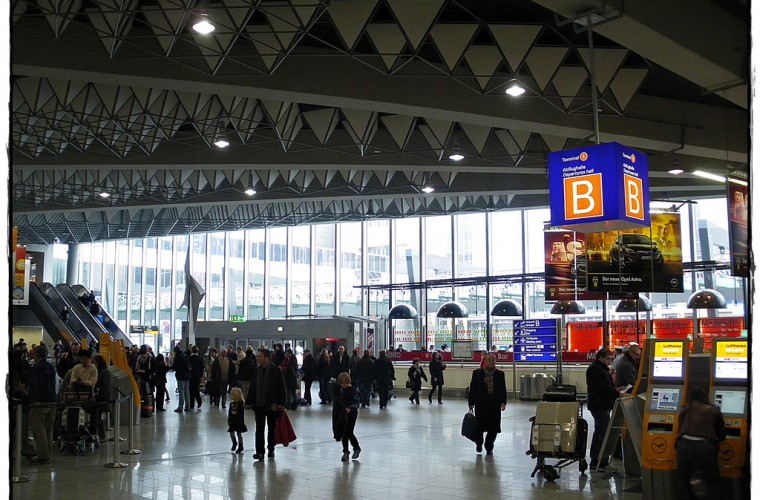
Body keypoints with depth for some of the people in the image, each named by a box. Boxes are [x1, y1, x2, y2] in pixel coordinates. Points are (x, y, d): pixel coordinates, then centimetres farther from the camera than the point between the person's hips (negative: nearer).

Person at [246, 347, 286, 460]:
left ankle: (271, 449, 26)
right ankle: (260, 452, 0)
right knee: (259, 428, 0)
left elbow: (281, 388, -9)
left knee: (271, 428, 11)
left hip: (272, 404, -4)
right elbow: (252, 387, 10)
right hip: (258, 404, 4)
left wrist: (281, 403, -13)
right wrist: (248, 401, 7)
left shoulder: (276, 370, -10)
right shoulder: (257, 370, 4)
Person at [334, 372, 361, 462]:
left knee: (349, 433, -6)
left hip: (351, 415, -6)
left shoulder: (353, 391, -13)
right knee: (343, 434, 6)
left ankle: (357, 448, 18)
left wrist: (350, 408, -40)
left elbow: (356, 403, -21)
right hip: (342, 415, 6)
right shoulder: (341, 390, 8)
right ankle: (346, 452, 15)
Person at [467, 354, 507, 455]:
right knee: (480, 425, 3)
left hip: (495, 405, 1)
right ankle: (479, 443, 29)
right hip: (481, 405, -1)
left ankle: (489, 447, 17)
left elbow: (503, 390, 7)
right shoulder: (477, 373, 3)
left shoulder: (500, 374, 7)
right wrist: (471, 403, -1)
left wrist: (503, 402, -4)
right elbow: (472, 389, 3)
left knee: (493, 428, 2)